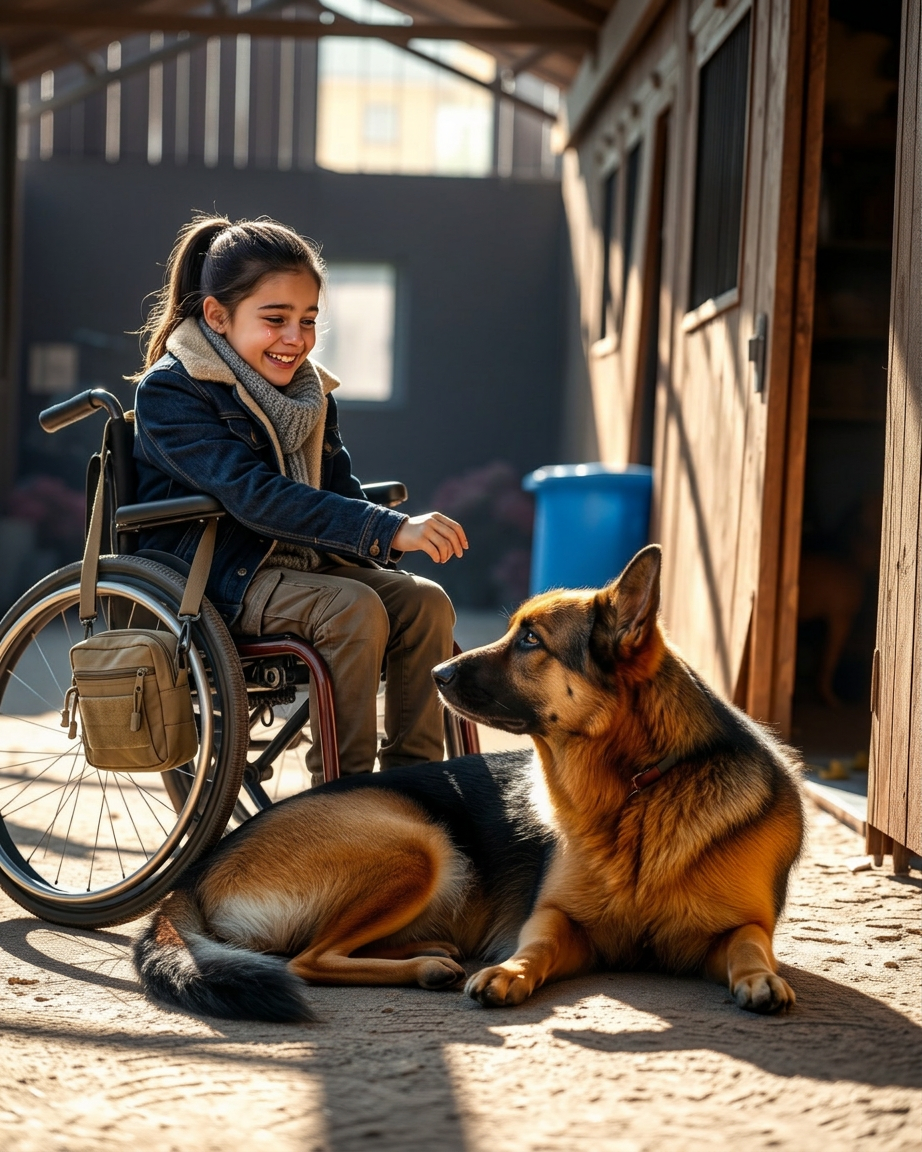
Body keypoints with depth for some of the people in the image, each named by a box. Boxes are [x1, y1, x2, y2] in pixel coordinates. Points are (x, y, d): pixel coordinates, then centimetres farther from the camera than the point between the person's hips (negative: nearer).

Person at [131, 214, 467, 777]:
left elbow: (341, 486, 11)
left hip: (301, 560, 7)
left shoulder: (308, 389, 11)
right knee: (353, 607, -29)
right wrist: (389, 531, -36)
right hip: (208, 576, -7)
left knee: (425, 601, -13)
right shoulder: (169, 392, -15)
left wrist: (401, 532, -13)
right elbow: (255, 496, -28)